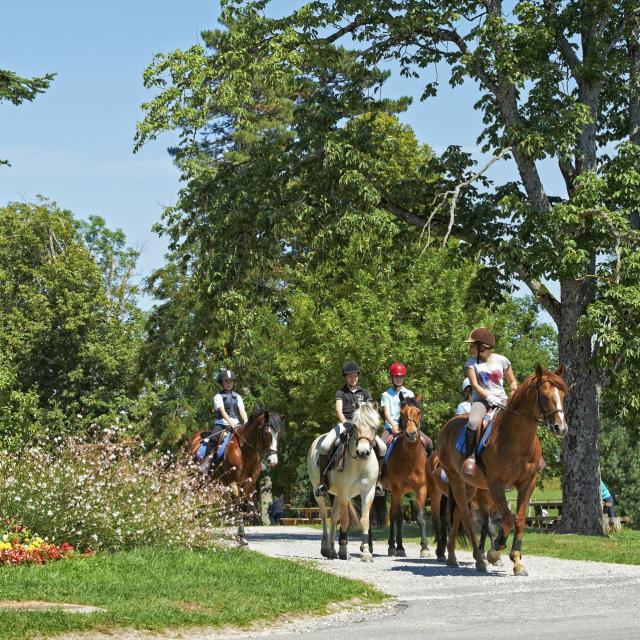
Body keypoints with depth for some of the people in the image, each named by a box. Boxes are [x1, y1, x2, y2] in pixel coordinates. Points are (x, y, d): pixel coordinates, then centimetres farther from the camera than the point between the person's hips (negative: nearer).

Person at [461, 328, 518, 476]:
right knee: (473, 422, -33)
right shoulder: (471, 363, 3)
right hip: (481, 399, -2)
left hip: (501, 399, 2)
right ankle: (470, 456, -24)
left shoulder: (502, 361, 5)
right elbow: (475, 385, -7)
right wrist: (489, 397, -20)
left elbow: (512, 382, 12)